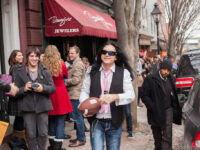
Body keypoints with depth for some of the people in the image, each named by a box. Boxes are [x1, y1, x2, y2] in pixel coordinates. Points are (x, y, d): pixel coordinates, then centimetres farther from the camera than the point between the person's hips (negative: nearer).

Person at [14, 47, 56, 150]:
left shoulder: (45, 71, 6)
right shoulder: (20, 72, 5)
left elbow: (53, 88, 3)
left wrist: (43, 88, -16)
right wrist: (24, 88, -16)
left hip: (42, 106, 1)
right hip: (27, 107, 0)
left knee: (43, 133, 6)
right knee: (31, 134, 4)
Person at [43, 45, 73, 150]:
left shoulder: (43, 65, -8)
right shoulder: (61, 64, -8)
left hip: (49, 95, 2)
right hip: (60, 94, -2)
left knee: (51, 121, 15)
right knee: (60, 121, 4)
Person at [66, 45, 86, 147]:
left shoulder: (78, 64, -13)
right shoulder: (75, 64, 20)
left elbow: (76, 80, -19)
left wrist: (65, 82, -8)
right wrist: (66, 81, 9)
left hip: (76, 95, -10)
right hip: (74, 94, 10)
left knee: (77, 117, -5)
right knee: (77, 117, 15)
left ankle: (81, 139, 2)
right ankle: (79, 137, 24)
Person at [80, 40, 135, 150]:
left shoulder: (124, 73, -2)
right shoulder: (92, 72, 3)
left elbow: (131, 95, -7)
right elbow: (85, 91, 8)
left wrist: (114, 97, -25)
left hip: (115, 122, 0)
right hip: (96, 121, 0)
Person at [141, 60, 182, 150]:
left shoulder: (170, 79, 5)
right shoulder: (150, 79, -8)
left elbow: (174, 94, 14)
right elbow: (144, 96, -8)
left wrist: (175, 108, 4)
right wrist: (152, 107, -15)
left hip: (168, 110, 2)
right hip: (155, 112, -2)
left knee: (167, 136, -8)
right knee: (157, 137, 13)